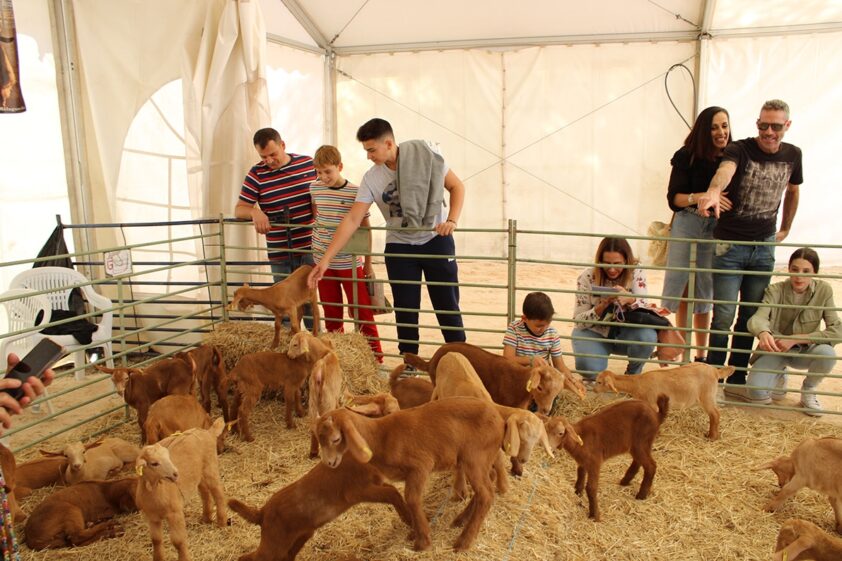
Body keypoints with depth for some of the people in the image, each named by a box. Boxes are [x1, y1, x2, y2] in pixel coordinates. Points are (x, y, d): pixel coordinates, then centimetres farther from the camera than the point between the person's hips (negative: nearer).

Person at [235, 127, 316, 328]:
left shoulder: (308, 164, 0)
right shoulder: (256, 174, -3)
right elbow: (239, 209, -1)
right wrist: (254, 212, -23)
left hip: (309, 248, 0)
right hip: (279, 254, 0)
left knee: (311, 300, 8)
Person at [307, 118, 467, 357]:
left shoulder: (425, 154, -11)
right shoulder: (371, 179, -6)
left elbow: (456, 186, -2)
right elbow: (352, 220, -9)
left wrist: (451, 220, -18)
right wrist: (326, 259, -15)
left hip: (436, 239, -2)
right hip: (399, 246, 2)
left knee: (447, 306, 3)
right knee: (405, 311, 6)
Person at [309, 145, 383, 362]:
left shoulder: (355, 193, -10)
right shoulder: (315, 188, 1)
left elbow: (365, 228, -3)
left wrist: (368, 262, 1)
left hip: (350, 263, -4)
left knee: (362, 313, 0)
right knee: (331, 313, 14)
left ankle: (375, 358, 11)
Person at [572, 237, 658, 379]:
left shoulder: (637, 273, -11)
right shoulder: (587, 277, -14)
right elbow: (579, 321, -12)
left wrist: (630, 299, -38)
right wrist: (602, 306, -31)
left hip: (624, 333, 2)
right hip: (593, 333, -2)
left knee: (647, 336, -32)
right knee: (589, 368, -32)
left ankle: (633, 374, -1)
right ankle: (595, 376, 8)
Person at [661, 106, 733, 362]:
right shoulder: (687, 157, -5)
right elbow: (674, 199, -9)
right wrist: (702, 197, -24)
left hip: (716, 229, 1)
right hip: (686, 225, -1)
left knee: (704, 291, 8)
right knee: (681, 286, 5)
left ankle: (701, 355, 19)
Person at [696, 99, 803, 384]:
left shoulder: (792, 155, 5)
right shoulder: (739, 150, -13)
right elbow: (726, 170, -37)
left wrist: (785, 229, 25)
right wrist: (714, 190, -59)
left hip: (764, 246, 5)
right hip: (730, 245, -5)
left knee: (751, 315, 11)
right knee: (724, 317, -5)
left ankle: (738, 376, 24)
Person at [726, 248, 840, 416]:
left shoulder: (823, 291, -11)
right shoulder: (775, 290, -12)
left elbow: (836, 330, -15)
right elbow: (757, 318, -28)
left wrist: (794, 339, -25)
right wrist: (763, 333, -53)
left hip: (804, 351, 1)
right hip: (776, 350, -1)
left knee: (827, 353, -34)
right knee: (757, 394, -24)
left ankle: (808, 390, -1)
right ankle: (778, 379, 14)